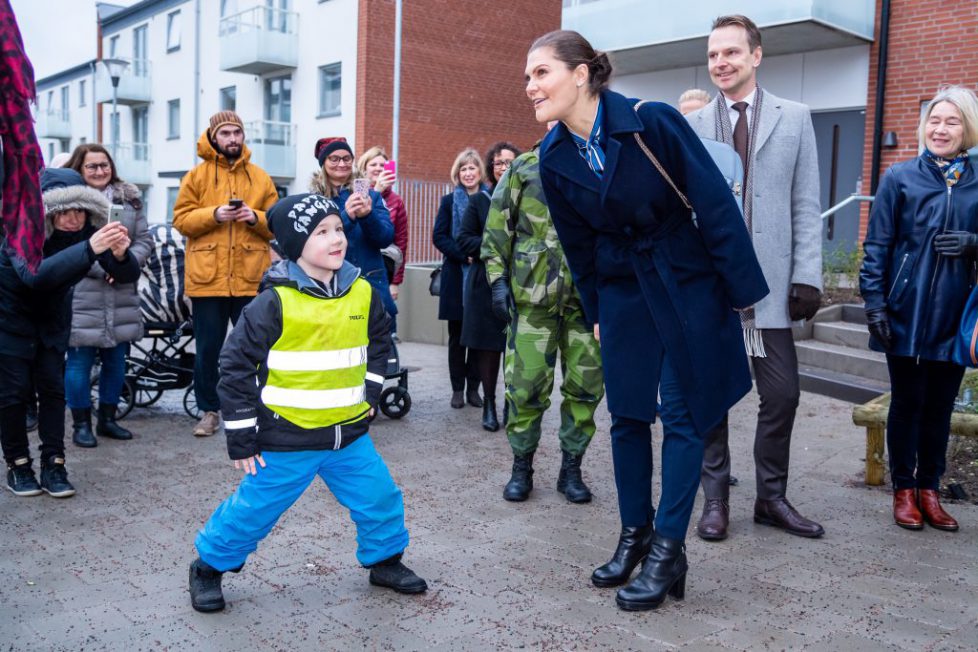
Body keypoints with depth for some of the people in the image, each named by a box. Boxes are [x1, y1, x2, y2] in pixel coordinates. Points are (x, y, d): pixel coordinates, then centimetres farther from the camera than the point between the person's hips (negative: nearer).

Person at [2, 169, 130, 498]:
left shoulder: (87, 230, -18)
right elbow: (34, 274, -48)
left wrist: (120, 255, -44)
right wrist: (89, 249, -59)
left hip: (52, 316, 4)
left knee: (53, 388, -1)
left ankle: (53, 464, 5)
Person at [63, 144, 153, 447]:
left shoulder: (130, 197, 11)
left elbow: (144, 240, 9)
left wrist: (129, 262, -10)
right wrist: (102, 266, -18)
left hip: (122, 296, 5)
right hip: (81, 296, -5)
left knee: (116, 360, 11)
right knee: (80, 361, 1)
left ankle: (107, 418, 26)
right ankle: (81, 424, 14)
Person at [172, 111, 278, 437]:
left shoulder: (261, 178, 10)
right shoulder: (196, 175, 6)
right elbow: (181, 220, 1)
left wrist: (255, 217, -10)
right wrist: (214, 215, -15)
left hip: (251, 278, 1)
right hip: (207, 278, -1)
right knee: (207, 348, 6)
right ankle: (209, 411, 19)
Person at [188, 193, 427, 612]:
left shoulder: (363, 294, -1)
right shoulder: (275, 302, -17)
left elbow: (378, 342, 19)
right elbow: (236, 363, -12)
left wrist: (370, 393, 12)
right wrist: (241, 437, -9)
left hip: (349, 433, 5)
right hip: (286, 439, -4)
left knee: (380, 499, 10)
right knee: (252, 510, 7)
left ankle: (384, 561, 35)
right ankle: (209, 566, 32)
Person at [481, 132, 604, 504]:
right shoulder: (523, 168, 6)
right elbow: (498, 226, 4)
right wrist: (498, 278, -3)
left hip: (587, 295, 2)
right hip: (534, 294, -2)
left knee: (586, 385, 5)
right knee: (526, 385, 0)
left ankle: (571, 469, 20)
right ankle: (521, 467, 17)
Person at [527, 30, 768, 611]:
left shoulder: (653, 122, -20)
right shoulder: (554, 158, -4)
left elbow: (715, 203, -15)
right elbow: (579, 245, 8)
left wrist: (742, 289, -12)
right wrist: (596, 314, 14)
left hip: (688, 284, -4)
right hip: (622, 290, 5)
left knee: (683, 415, 1)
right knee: (627, 414, 8)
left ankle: (669, 550, 10)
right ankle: (635, 535, 23)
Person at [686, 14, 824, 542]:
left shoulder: (795, 118, 6)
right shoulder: (690, 127, 6)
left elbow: (805, 205, 3)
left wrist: (807, 276, -4)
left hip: (771, 282, 0)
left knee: (782, 395, 3)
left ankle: (771, 498, 21)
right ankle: (716, 499, 20)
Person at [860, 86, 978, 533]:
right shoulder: (900, 178, -1)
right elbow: (876, 245, -2)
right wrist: (874, 302, -9)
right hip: (906, 314, -2)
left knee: (940, 405, 9)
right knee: (907, 402, 5)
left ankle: (929, 489, 23)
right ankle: (903, 491, 19)